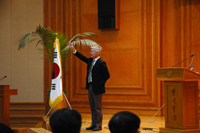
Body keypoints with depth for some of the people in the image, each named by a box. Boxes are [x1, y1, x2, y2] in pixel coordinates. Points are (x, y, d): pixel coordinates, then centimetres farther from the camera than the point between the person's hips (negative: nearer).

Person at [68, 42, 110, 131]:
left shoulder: (101, 63, -15)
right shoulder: (90, 60, 8)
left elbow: (107, 76, -13)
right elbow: (83, 58, 19)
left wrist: (100, 84, -10)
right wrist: (74, 50, 14)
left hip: (97, 88, -8)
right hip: (90, 87, 8)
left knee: (98, 107, 0)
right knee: (92, 107, 14)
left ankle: (98, 125, 7)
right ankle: (93, 124, 22)